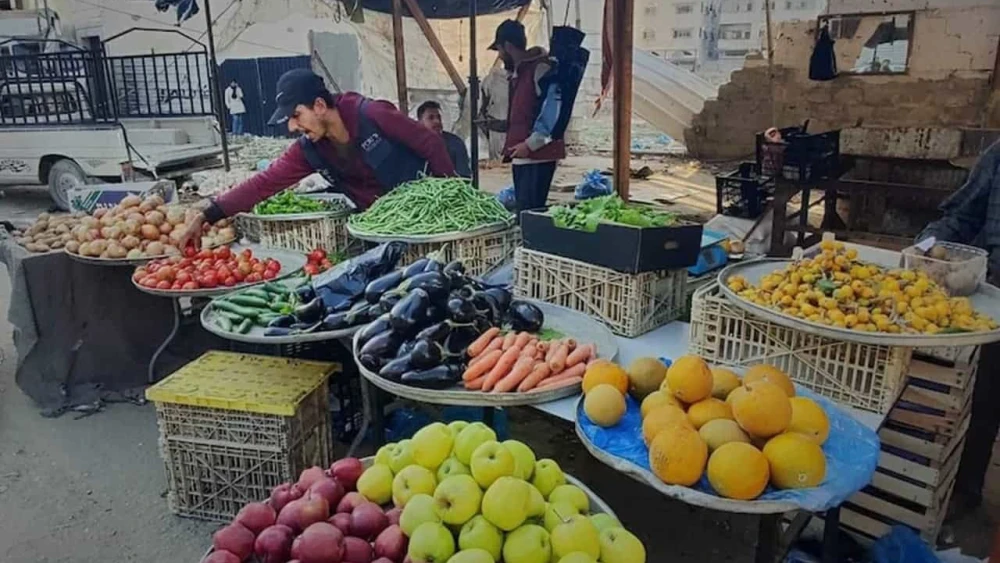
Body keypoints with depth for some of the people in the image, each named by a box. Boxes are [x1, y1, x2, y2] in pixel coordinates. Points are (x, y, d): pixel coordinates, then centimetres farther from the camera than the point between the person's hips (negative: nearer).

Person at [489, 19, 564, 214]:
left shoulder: (542, 69, -12)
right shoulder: (517, 72, 19)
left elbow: (553, 111, -19)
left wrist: (531, 143, -20)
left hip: (538, 154, -10)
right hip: (521, 154, 10)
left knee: (529, 211, -11)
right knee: (523, 209, 11)